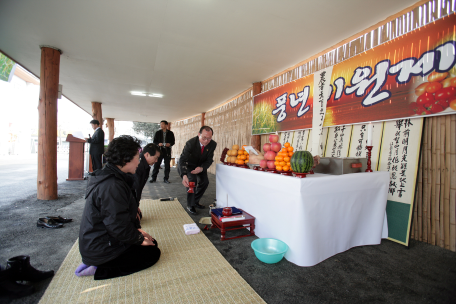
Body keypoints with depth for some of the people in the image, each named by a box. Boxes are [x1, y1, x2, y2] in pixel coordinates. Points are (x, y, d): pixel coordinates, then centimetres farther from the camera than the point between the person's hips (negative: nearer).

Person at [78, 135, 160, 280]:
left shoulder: (108, 177, 3)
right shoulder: (112, 186, -30)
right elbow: (119, 228, -27)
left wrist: (136, 231, 5)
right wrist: (139, 238, -10)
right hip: (100, 250, -10)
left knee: (152, 242, 10)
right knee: (153, 253, -4)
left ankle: (94, 264, 10)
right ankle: (98, 270, -3)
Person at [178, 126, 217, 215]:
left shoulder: (213, 144, -24)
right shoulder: (190, 143, -35)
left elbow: (209, 160, -15)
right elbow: (182, 160, -40)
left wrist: (202, 168, -36)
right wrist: (184, 175, -55)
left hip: (200, 165, 5)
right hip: (188, 165, -5)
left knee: (205, 182, 0)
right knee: (192, 180, -25)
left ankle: (196, 201, 24)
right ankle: (190, 205, -7)